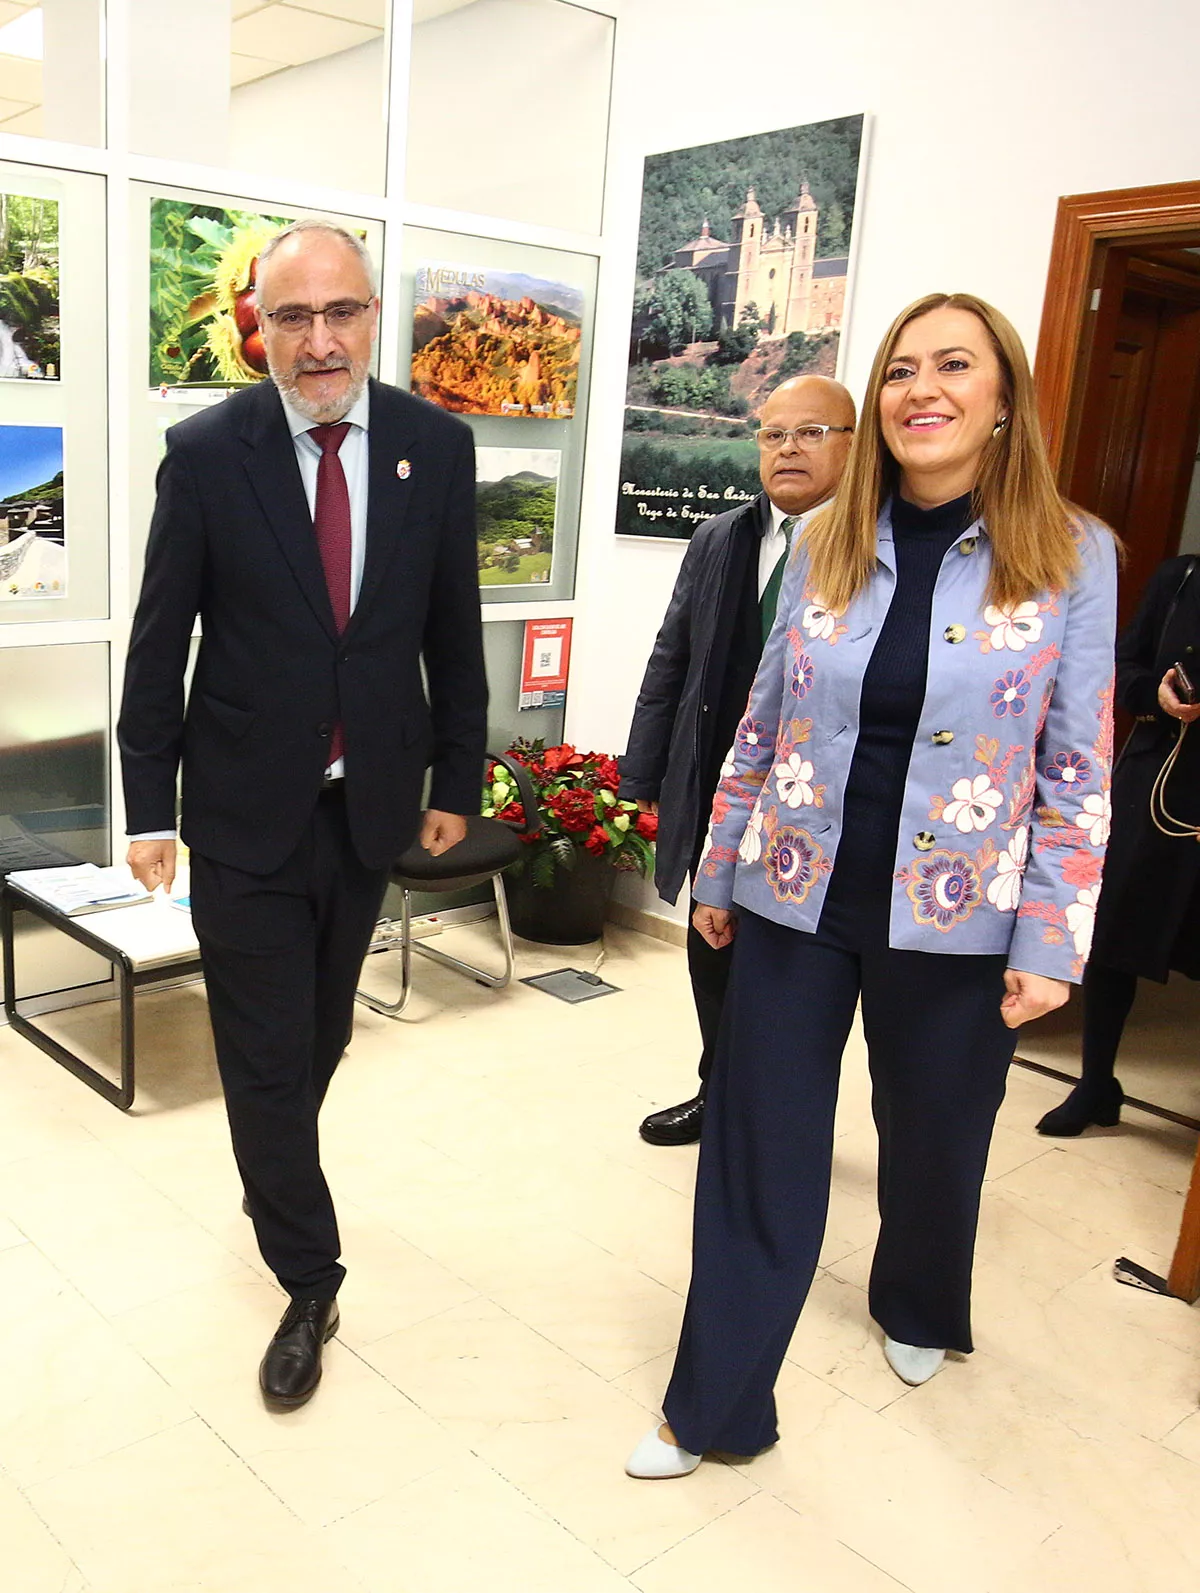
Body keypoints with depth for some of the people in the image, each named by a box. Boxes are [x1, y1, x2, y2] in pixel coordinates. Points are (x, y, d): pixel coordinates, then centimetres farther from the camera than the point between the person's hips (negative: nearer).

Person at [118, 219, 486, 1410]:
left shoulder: (436, 447, -4)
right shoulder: (205, 453, -10)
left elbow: (452, 632, 2)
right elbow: (160, 639, -5)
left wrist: (456, 780, 5)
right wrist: (148, 802, -3)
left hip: (372, 803, 3)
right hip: (246, 810, -2)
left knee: (320, 1036, 20)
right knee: (264, 1054, 5)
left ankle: (275, 1186, 49)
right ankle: (309, 1278, 24)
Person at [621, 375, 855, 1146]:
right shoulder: (718, 541, 7)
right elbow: (671, 664, 10)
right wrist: (647, 778, 8)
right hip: (715, 801, 5)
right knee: (714, 958, 18)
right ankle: (721, 1093, 40)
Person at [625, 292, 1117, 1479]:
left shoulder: (1071, 557, -6)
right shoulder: (826, 545, 1)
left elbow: (1078, 769, -5)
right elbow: (763, 724, 7)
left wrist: (1051, 942, -8)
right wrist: (719, 873, 9)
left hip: (952, 922, -1)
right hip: (797, 900, 2)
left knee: (932, 1144, 19)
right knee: (757, 1154, 6)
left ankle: (917, 1309, 51)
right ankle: (717, 1404, 24)